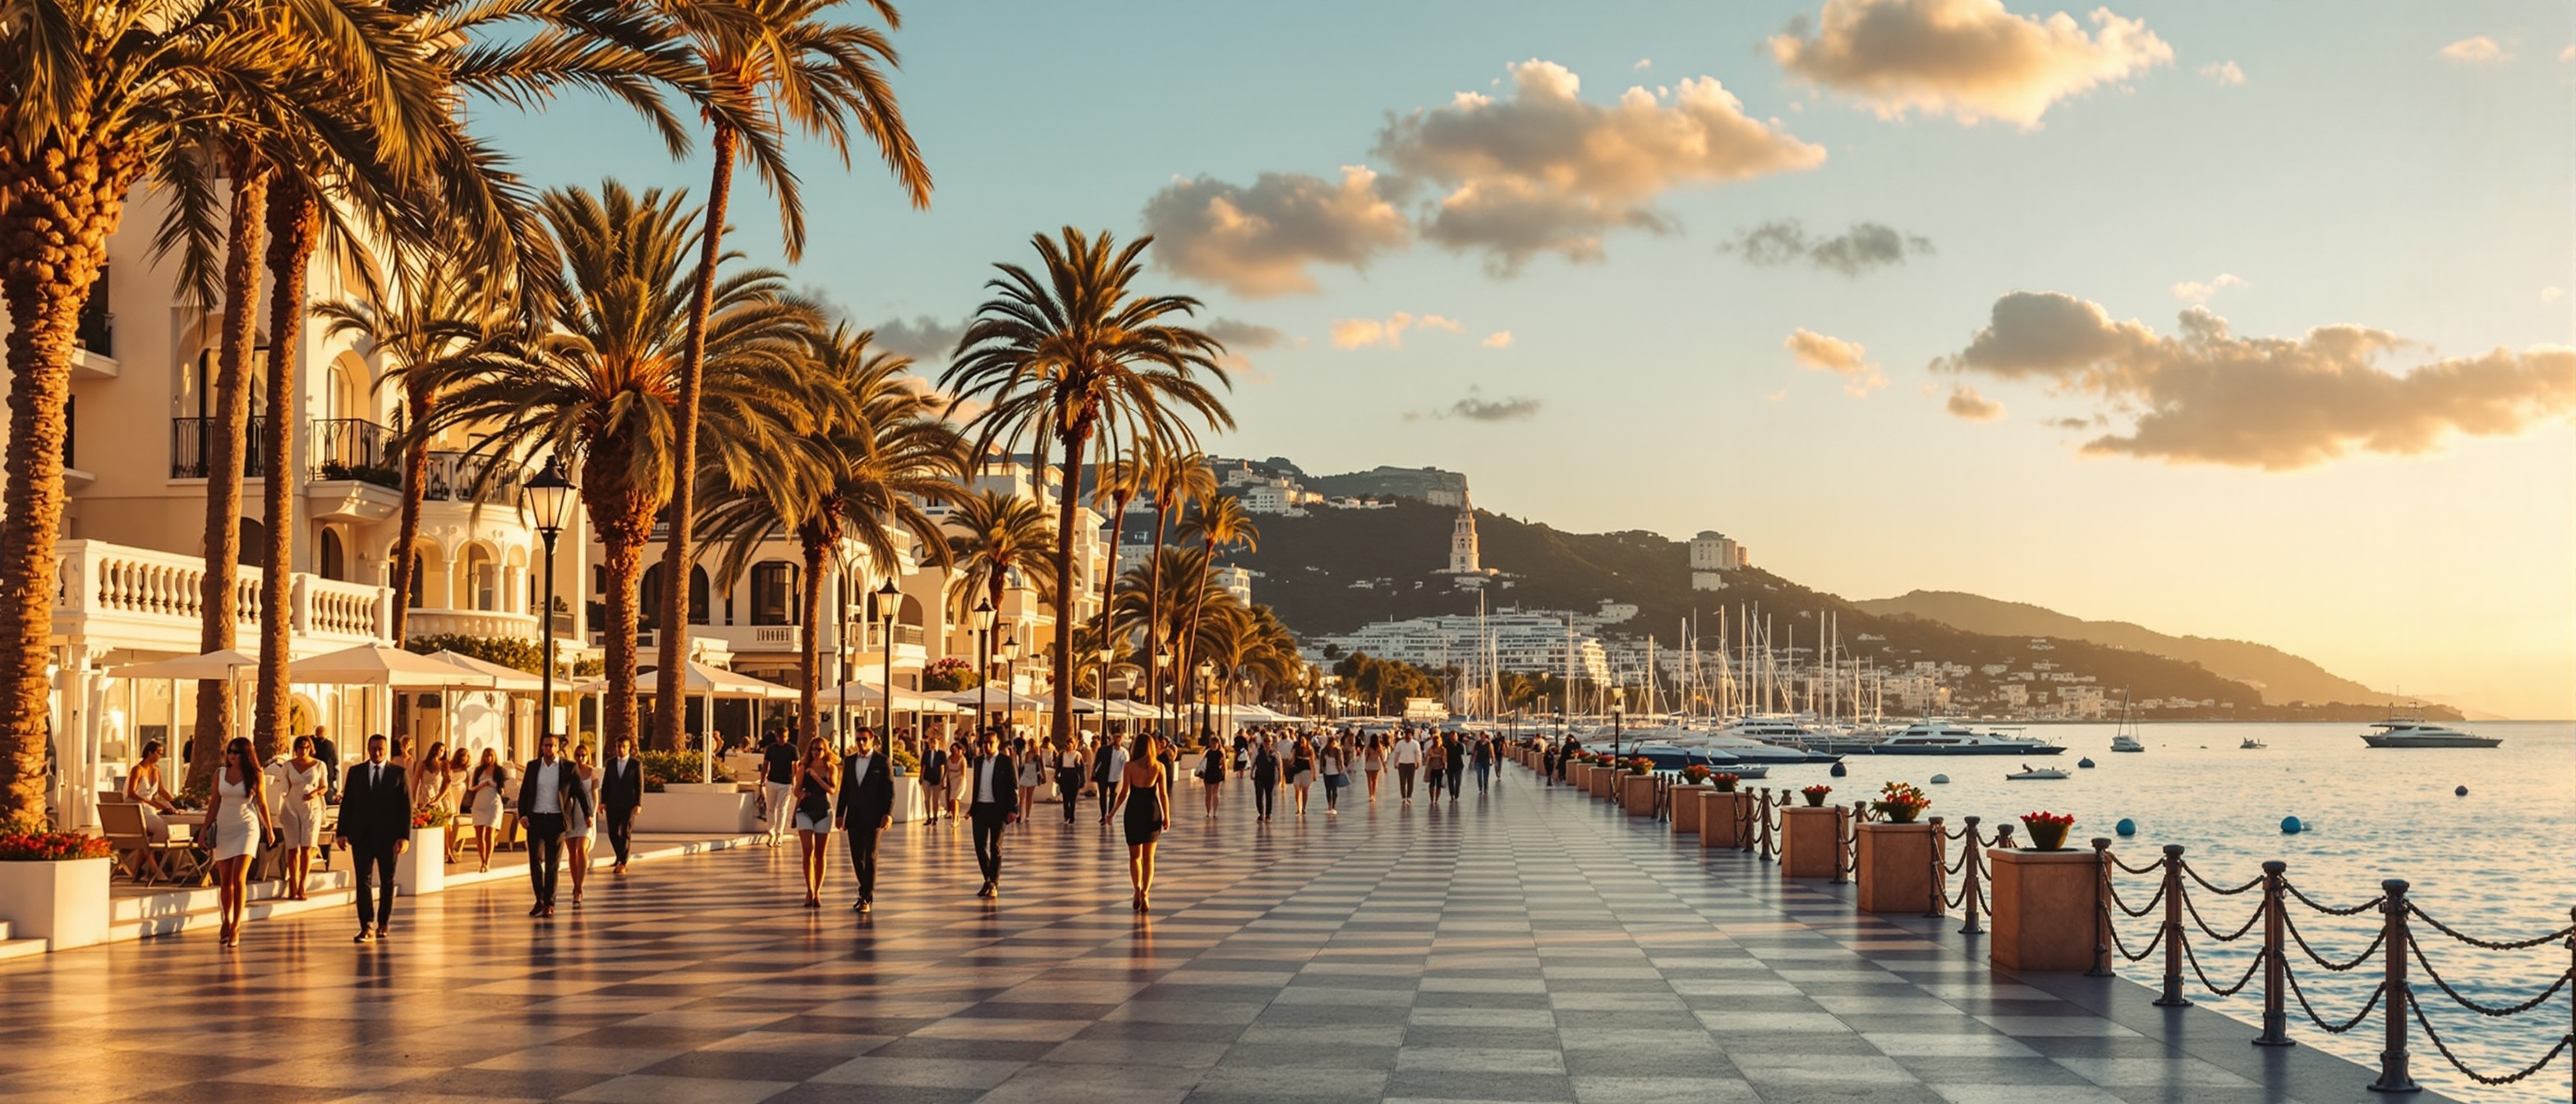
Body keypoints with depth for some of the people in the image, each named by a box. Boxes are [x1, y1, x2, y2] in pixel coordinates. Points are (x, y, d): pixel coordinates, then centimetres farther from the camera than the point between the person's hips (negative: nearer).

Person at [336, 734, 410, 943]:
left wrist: (404, 836, -10)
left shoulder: (399, 773, 2)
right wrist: (341, 832, -1)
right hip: (361, 836, 1)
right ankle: (367, 927, -13)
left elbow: (407, 806, -2)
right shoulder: (355, 772, 8)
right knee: (363, 881, -8)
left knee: (387, 882, 9)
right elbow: (346, 803, 7)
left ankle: (383, 924, 22)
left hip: (389, 836, -1)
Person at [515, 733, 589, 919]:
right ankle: (539, 900, 13)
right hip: (535, 819, 2)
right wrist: (522, 814, -2)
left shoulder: (568, 767, 0)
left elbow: (581, 791, 5)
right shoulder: (532, 766, 7)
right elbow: (524, 792, 10)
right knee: (535, 860, 0)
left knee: (553, 863, 0)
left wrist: (588, 814, 4)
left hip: (556, 820, -2)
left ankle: (549, 904, 6)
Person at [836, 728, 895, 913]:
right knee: (857, 857, 6)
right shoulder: (849, 761, 12)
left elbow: (890, 790, -5)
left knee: (870, 856, -6)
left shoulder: (883, 761, -2)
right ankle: (865, 892, 19)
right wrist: (840, 814, 8)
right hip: (854, 817, 5)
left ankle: (867, 898, -5)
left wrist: (888, 814, -14)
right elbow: (844, 789, 13)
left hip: (873, 817, -5)